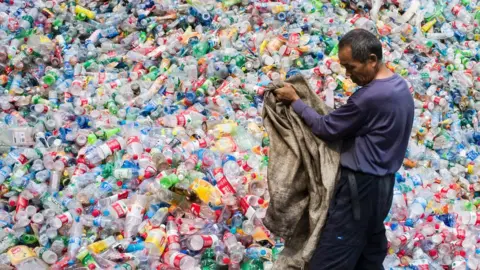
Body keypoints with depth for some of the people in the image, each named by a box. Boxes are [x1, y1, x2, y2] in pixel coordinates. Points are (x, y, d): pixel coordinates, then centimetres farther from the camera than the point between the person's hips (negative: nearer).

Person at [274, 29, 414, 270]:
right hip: (382, 183, 10)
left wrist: (294, 101, -5)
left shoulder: (370, 97, -24)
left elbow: (326, 128, -14)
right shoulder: (401, 87, 7)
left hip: (360, 186, -10)